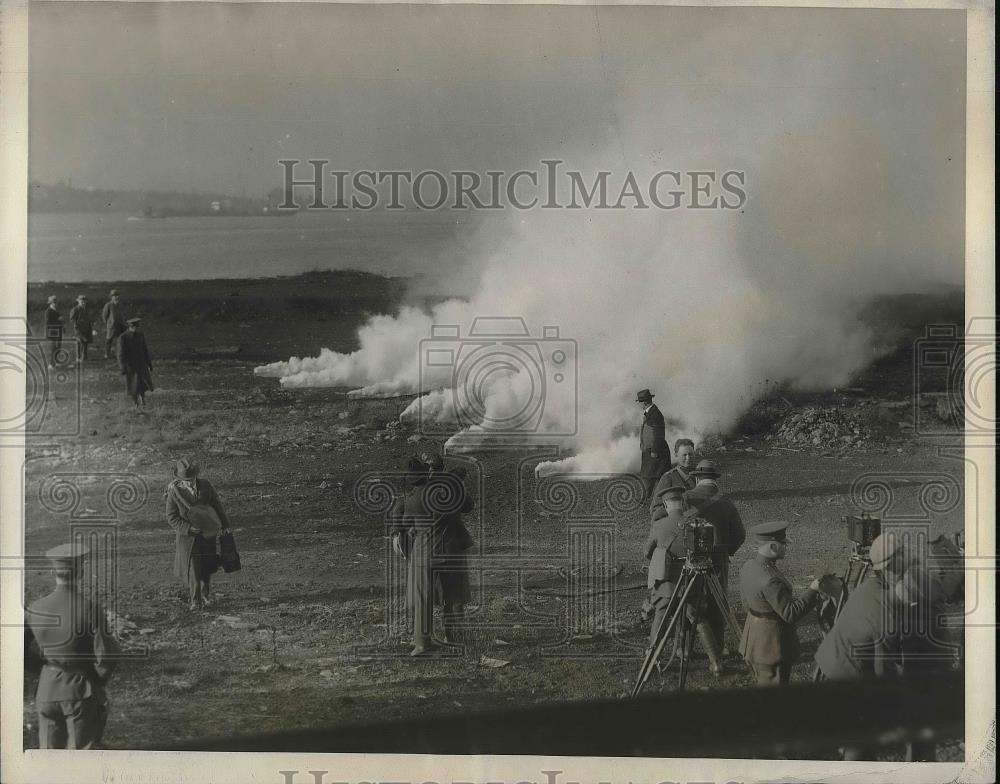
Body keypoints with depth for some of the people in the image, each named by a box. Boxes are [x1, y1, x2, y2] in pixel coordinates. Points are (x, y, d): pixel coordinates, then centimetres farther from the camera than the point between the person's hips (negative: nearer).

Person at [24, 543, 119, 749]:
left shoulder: (35, 609, -4)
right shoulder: (90, 608, -17)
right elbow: (105, 654, -16)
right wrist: (99, 682, 2)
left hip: (46, 691, 4)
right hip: (81, 692, -4)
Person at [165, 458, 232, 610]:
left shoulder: (205, 485, -9)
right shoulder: (174, 492, -15)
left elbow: (217, 505, 4)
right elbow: (172, 518, -11)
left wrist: (225, 524, 11)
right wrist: (189, 528, -23)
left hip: (208, 533, 3)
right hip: (187, 535, -3)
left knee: (207, 566, 12)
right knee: (192, 568, -6)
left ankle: (205, 595, 33)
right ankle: (195, 601, 8)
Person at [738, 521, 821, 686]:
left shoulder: (748, 567, -1)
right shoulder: (770, 581, -30)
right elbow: (791, 614, -25)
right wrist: (812, 591, -19)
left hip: (754, 639, 9)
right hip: (772, 643, -9)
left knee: (764, 682, 21)